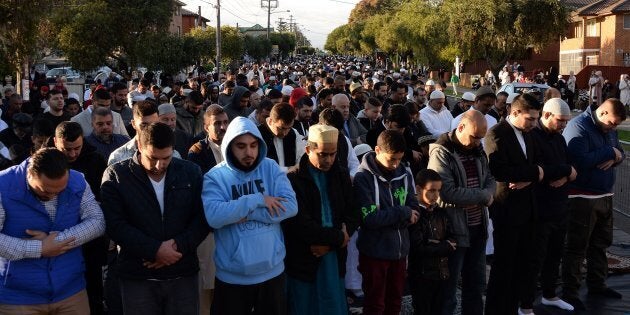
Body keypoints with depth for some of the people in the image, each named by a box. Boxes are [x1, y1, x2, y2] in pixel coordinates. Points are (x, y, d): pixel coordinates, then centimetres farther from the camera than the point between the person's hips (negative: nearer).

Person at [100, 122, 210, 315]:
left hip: (183, 274, 2)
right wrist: (155, 250, -18)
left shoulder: (191, 172, 3)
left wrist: (179, 246, -15)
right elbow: (116, 225, -10)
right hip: (138, 277, -2)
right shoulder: (116, 176, -3)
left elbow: (203, 218, 0)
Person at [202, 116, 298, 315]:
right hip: (232, 276, -2)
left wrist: (246, 213, -17)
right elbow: (214, 217, -23)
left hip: (272, 271, 2)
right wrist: (257, 200, -20)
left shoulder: (271, 168, 1)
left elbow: (290, 206, -11)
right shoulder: (215, 177, -7)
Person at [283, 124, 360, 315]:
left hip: (335, 258, 5)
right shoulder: (294, 180, -12)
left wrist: (329, 243, -11)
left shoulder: (341, 176, 8)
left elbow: (353, 215, 3)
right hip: (303, 261, -5)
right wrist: (338, 237, -10)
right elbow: (301, 225, -18)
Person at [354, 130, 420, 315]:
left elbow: (414, 211, 3)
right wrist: (402, 213, -13)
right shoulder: (363, 178, -14)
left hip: (400, 250, 5)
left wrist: (388, 219, -17)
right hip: (375, 252, -5)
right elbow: (369, 218, -22)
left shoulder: (404, 175, 2)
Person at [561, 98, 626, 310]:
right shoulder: (578, 127, -16)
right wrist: (610, 152, -18)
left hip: (605, 195, 9)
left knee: (600, 243, 19)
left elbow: (620, 152, 16)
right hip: (582, 198, -9)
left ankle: (596, 284, 34)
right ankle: (569, 293, 7)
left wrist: (615, 158, -8)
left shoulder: (608, 129, 10)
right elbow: (580, 160, -28)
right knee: (576, 247, -2)